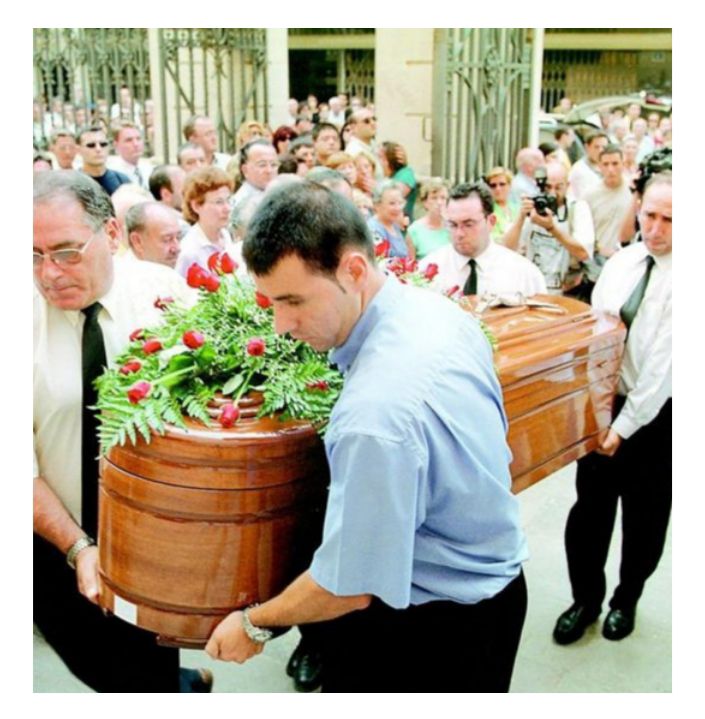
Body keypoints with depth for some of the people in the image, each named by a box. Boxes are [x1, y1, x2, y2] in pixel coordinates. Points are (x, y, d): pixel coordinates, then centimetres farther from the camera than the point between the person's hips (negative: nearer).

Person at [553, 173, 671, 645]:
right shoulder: (622, 261, 1)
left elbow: (664, 362, -18)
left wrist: (627, 423, -17)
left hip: (655, 413, -4)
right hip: (606, 399, 4)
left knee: (645, 513, 14)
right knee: (591, 503, 10)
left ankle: (627, 599, 36)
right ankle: (586, 598, 29)